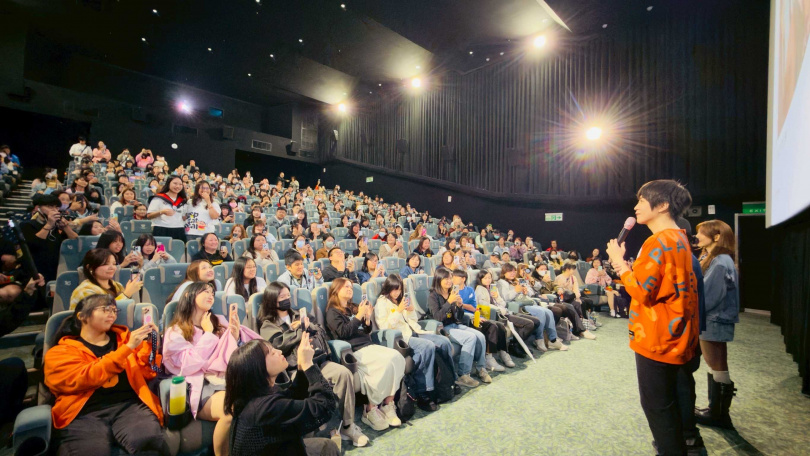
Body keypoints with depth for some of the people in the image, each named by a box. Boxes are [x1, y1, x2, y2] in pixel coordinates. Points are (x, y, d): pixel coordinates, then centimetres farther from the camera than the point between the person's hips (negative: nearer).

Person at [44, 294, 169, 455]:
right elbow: (85, 378, -7)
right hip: (85, 413, -1)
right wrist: (127, 347, -13)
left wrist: (149, 344, 0)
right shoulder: (60, 352, 12)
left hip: (129, 405, 1)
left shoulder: (123, 337, 19)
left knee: (149, 441, -31)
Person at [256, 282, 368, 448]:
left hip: (316, 359, 5)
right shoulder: (267, 325, 8)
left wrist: (306, 327, 0)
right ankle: (329, 427, -10)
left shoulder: (297, 316, 24)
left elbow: (322, 333, 17)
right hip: (294, 366, -5)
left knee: (344, 373, -21)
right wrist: (301, 331, -1)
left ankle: (347, 424, -10)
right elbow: (280, 345, -11)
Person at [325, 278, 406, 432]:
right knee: (387, 362, -29)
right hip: (353, 350, -7)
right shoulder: (332, 311, 4)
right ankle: (370, 409, -15)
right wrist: (359, 316, -13)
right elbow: (343, 333, -12)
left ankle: (388, 404, -16)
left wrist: (368, 318, 3)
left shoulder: (353, 308, 24)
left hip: (369, 345, 7)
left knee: (397, 357, -21)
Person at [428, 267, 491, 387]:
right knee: (471, 337, -26)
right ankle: (462, 375, -20)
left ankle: (481, 368, 0)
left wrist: (459, 305, -6)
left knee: (481, 336, -16)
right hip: (443, 328, -6)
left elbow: (460, 318, 14)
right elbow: (437, 317, -20)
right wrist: (449, 302, -25)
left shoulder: (453, 293, 12)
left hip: (456, 325, 6)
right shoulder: (433, 296, -6)